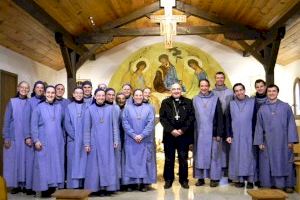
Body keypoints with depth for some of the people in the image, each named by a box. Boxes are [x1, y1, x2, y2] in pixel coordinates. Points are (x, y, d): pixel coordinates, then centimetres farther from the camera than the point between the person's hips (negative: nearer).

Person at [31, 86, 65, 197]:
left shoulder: (59, 107, 9)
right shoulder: (39, 107, 0)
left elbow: (63, 124, 15)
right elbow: (34, 125, -3)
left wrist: (63, 138, 11)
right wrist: (36, 140, -11)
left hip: (57, 142, 3)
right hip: (43, 142, -3)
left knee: (56, 164, 5)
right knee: (44, 165, 0)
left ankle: (54, 187, 13)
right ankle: (44, 188, 6)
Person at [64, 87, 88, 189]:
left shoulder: (87, 107, 7)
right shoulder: (69, 107, 5)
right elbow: (67, 123, 0)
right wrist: (74, 136, -10)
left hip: (84, 140, 1)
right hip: (72, 139, -1)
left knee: (83, 161, 2)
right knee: (73, 162, -1)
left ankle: (82, 184, 8)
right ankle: (73, 185, 4)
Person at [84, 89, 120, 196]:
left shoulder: (111, 108, 3)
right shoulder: (90, 109, 2)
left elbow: (115, 125, 4)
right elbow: (87, 128, 2)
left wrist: (116, 140, -1)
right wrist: (86, 143, -2)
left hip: (108, 142, 1)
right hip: (95, 141, 0)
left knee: (108, 163, 3)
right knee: (96, 164, 3)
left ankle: (108, 187, 11)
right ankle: (98, 187, 11)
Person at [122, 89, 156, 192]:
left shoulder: (149, 108, 7)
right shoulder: (127, 108, 7)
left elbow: (151, 123, -3)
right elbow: (125, 123, -2)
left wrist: (142, 135, -13)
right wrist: (134, 135, -12)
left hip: (145, 140, 0)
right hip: (131, 140, 0)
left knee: (144, 160, 1)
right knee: (131, 161, 1)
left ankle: (144, 183, 6)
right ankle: (131, 182, 7)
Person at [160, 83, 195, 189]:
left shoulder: (188, 102, 8)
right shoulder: (165, 103, 9)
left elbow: (191, 117, 0)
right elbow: (162, 118, 1)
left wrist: (183, 130, -10)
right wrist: (171, 130, -10)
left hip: (184, 135, 0)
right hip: (169, 135, 0)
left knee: (183, 159, 4)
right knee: (169, 159, 5)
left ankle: (184, 180, 14)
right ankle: (168, 180, 13)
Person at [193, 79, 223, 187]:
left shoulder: (215, 99, 1)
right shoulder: (195, 100, 6)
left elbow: (220, 117, -1)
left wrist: (219, 133, -7)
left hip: (212, 133, -2)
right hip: (199, 133, 2)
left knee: (213, 155, 2)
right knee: (200, 155, 5)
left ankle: (214, 178, 10)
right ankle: (200, 177, 13)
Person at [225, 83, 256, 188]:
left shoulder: (252, 102, 3)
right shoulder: (231, 104, 8)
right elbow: (228, 121, 7)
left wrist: (255, 135, -4)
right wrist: (228, 135, -2)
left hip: (249, 136, -1)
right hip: (235, 136, 2)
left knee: (249, 156, 1)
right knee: (236, 156, 3)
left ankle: (250, 180, 7)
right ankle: (239, 179, 9)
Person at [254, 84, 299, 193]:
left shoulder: (286, 107, 3)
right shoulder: (262, 109, 6)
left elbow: (291, 124, 0)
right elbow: (259, 126, 5)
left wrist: (291, 140, -7)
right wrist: (260, 142, -2)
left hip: (283, 141, -1)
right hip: (268, 142, 1)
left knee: (284, 162, 4)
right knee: (269, 164, 4)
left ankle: (287, 184, 14)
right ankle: (270, 184, 14)